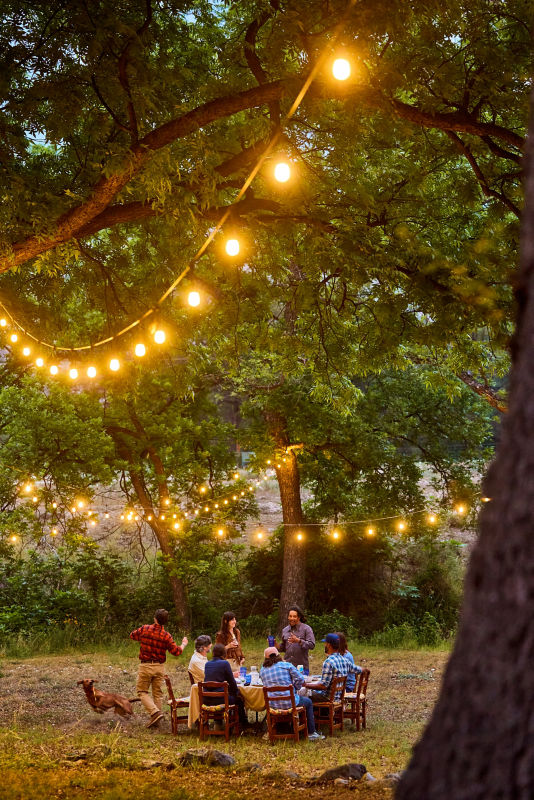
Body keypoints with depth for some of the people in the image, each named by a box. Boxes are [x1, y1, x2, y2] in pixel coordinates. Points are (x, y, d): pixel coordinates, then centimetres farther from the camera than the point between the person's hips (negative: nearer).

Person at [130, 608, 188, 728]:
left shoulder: (145, 629, -8)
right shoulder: (166, 636, -9)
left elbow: (132, 635, 9)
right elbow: (176, 651, -12)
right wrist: (183, 644, 8)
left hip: (145, 665, -2)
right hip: (159, 667, 2)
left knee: (142, 692, 7)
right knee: (157, 693, 13)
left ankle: (155, 712, -13)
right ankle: (155, 719, 13)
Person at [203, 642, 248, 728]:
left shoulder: (207, 664, 7)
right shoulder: (224, 663, -10)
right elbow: (231, 682, -4)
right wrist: (236, 693, 14)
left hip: (206, 700, 6)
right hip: (219, 700, -6)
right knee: (239, 698, 20)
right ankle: (243, 722, 32)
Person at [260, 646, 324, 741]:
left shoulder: (262, 670, 7)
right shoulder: (286, 665, -5)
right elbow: (299, 680, -8)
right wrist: (295, 689, 11)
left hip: (272, 705, 5)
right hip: (289, 703, -5)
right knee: (308, 702, 25)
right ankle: (311, 733, 24)